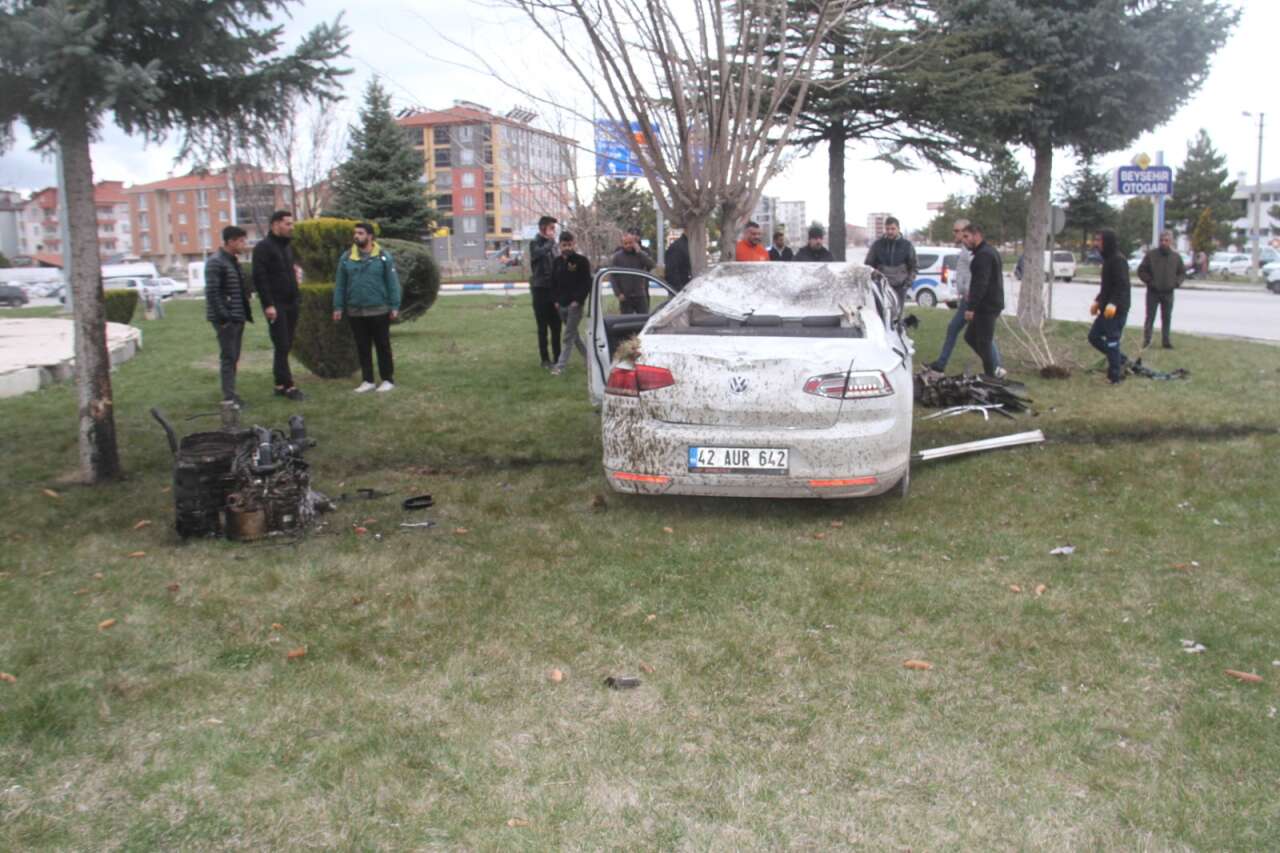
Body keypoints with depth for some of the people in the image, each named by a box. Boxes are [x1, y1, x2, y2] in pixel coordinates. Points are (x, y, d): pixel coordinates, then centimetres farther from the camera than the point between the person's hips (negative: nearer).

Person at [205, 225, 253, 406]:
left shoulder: (234, 261, 16)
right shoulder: (215, 262, -12)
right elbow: (211, 292, -18)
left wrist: (245, 314, 16)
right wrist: (223, 317, -20)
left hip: (238, 317, 9)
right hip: (226, 319, -9)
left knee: (234, 357, 11)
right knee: (228, 357, -8)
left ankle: (230, 393, 18)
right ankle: (229, 396, -6)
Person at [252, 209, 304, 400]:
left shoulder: (287, 246, 17)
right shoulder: (263, 247, -8)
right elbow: (259, 278, -15)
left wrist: (295, 302, 16)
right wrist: (268, 304, -20)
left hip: (291, 304, 8)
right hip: (276, 305, -8)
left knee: (286, 346, 8)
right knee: (282, 346, -7)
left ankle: (280, 385, 13)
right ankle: (288, 386, -5)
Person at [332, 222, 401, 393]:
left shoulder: (383, 256, -3)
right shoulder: (346, 258, 6)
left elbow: (393, 283, -3)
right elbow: (340, 285, 8)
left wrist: (394, 306, -8)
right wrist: (338, 307, 4)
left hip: (379, 311, -3)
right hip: (355, 312, 3)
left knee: (383, 346, 4)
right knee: (362, 347, 9)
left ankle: (388, 380, 12)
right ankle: (367, 380, 17)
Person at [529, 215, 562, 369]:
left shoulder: (552, 244, 13)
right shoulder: (535, 244, -6)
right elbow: (541, 252, -29)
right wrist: (550, 240, -16)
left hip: (553, 288, 6)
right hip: (540, 289, -6)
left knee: (556, 326, 8)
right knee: (543, 327, 1)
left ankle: (557, 357, 16)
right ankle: (545, 359, 6)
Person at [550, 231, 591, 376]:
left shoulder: (581, 261, -6)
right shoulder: (557, 262, 10)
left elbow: (587, 283, -9)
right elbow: (554, 283, 16)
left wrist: (578, 300, -14)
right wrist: (556, 300, 5)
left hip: (575, 304, -6)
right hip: (562, 304, 6)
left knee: (568, 337, -7)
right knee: (574, 335, 14)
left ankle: (560, 366, -7)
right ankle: (590, 358, 29)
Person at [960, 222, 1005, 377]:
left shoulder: (983, 255, -17)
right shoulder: (988, 251, 18)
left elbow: (980, 284, -24)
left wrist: (971, 307, -25)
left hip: (986, 306, -11)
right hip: (990, 304, 11)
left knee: (984, 342, -4)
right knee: (970, 336, 16)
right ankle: (993, 369, 19)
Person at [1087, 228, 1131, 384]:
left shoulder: (1118, 260, -16)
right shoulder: (1108, 259, 14)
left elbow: (1123, 285, -24)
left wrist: (1113, 304, -34)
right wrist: (1098, 301, 22)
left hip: (1116, 309, -10)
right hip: (1106, 308, 10)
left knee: (1112, 342, -5)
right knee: (1094, 336, 14)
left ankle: (1114, 377, 4)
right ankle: (1120, 360, 25)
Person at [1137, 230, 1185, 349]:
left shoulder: (1176, 257, 5)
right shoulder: (1151, 255, -4)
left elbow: (1182, 272, 14)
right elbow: (1141, 271, -1)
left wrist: (1177, 282, -4)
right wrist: (1149, 281, -13)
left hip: (1168, 293, 3)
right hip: (1153, 292, -3)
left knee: (1167, 318, 8)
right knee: (1150, 317, 0)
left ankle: (1165, 340, 16)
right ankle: (1146, 340, 4)